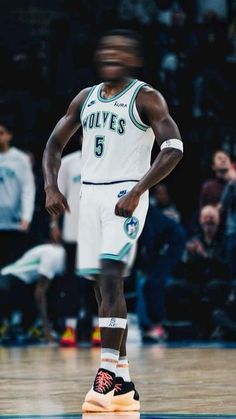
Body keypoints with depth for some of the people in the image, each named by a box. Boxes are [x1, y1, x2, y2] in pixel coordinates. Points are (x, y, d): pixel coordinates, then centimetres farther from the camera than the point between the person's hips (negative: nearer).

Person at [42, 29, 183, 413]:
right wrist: (51, 186, 2)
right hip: (90, 193, 7)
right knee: (104, 286, 7)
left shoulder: (146, 98, -6)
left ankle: (107, 375, -24)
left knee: (110, 277, -21)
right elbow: (55, 143, 20)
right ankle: (123, 383, 12)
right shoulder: (85, 98, 13)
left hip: (126, 195, -7)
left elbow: (173, 148, -16)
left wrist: (136, 192, -24)